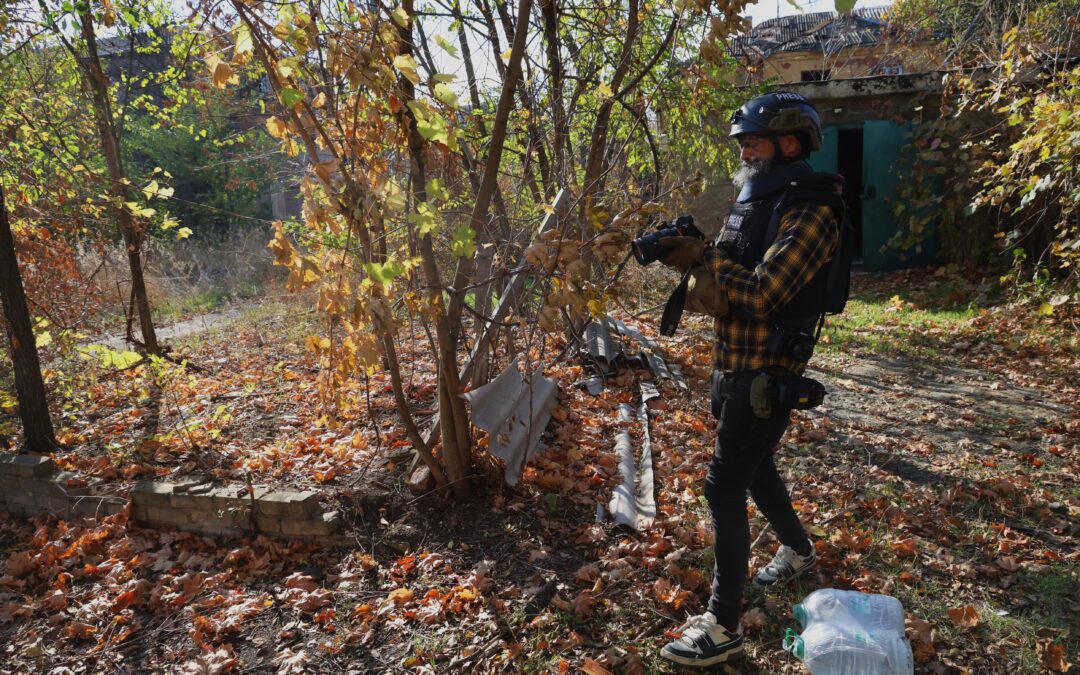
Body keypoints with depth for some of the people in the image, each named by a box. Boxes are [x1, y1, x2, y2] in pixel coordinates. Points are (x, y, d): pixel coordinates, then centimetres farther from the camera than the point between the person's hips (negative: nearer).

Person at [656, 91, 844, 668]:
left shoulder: (812, 211, -17)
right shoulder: (751, 199, 11)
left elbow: (763, 290, -26)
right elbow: (724, 275, 13)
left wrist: (704, 256, -17)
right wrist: (684, 251, -6)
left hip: (767, 375, -9)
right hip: (732, 365, 9)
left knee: (725, 486, -8)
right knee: (753, 466, 23)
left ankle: (722, 626, 2)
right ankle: (799, 550, 49)